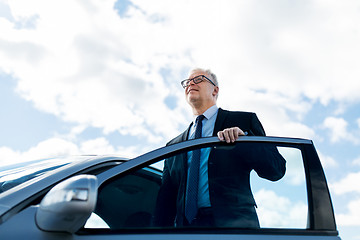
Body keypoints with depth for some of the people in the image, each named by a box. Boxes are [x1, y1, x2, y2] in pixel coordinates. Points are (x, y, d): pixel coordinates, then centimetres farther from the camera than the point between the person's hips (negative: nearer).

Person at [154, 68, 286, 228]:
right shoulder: (173, 145, 22)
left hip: (233, 222, -2)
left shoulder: (244, 120, 12)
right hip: (185, 225, 3)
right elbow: (166, 196, 17)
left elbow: (277, 170, 4)